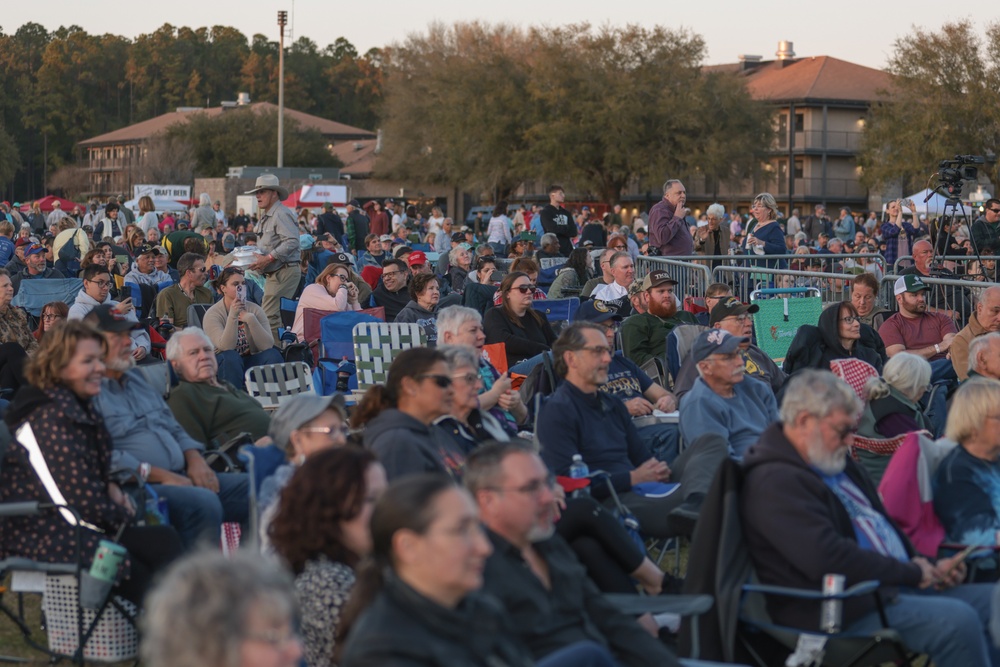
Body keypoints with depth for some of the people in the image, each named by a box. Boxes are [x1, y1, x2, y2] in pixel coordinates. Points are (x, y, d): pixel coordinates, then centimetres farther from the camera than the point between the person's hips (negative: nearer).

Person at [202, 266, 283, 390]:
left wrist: (251, 320, -25)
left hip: (251, 362, 3)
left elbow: (267, 345, -12)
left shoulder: (255, 310, 0)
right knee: (231, 357, -34)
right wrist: (232, 316, -34)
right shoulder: (212, 314, -9)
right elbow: (226, 347, -23)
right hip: (226, 364, -3)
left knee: (273, 355, -25)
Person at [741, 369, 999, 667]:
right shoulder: (774, 482, -15)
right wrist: (912, 573, -13)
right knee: (957, 620, -29)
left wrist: (929, 568, 8)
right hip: (847, 612, -10)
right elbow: (828, 559, -24)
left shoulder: (834, 462, 18)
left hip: (894, 587, 10)